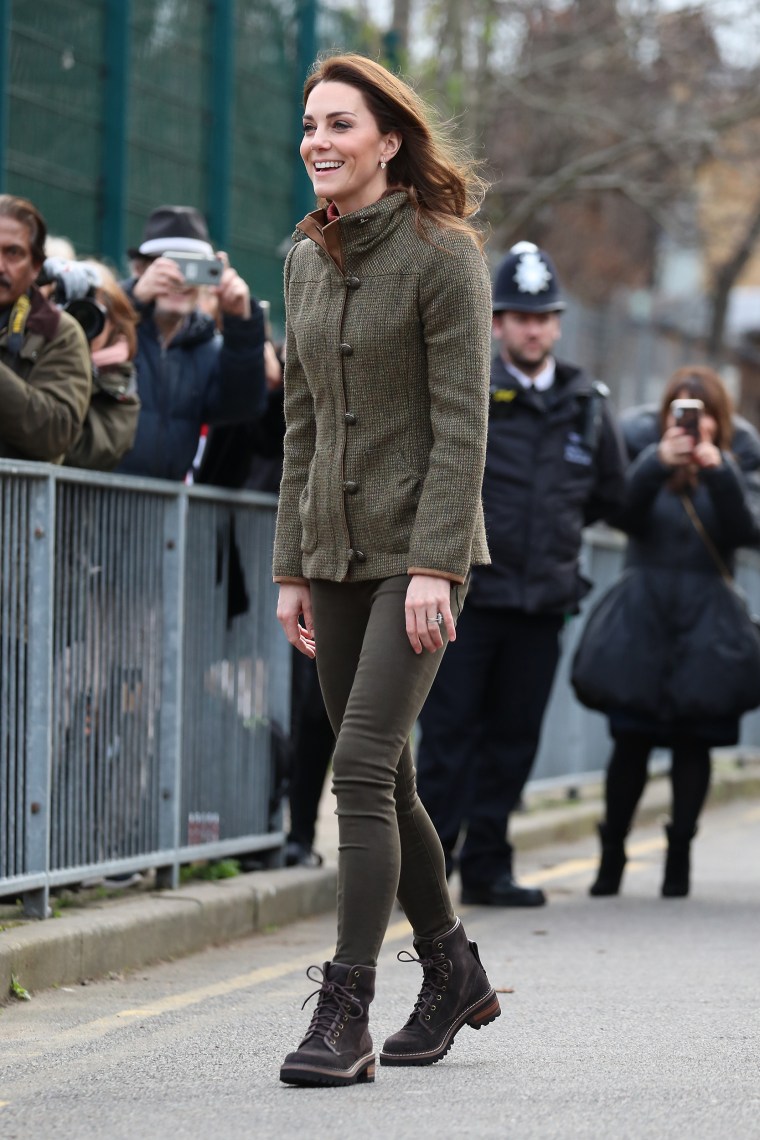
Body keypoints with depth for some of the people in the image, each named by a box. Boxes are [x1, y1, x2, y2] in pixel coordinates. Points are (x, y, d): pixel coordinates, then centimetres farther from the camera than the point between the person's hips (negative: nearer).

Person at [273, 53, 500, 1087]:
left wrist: (433, 564, -20)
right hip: (335, 548, 7)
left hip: (419, 547, -7)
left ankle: (344, 1019, -15)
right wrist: (291, 566, 11)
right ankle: (452, 971, 28)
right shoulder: (307, 261, 10)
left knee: (362, 768, -16)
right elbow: (304, 422, 14)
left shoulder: (444, 254, -11)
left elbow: (462, 422, -14)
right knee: (381, 779, 11)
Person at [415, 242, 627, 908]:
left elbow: (610, 491, 22)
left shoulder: (586, 403, 9)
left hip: (544, 601, 4)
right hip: (468, 595, -4)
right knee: (449, 733, -4)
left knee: (513, 739, 7)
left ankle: (487, 867, 14)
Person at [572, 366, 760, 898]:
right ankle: (612, 854, 8)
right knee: (631, 739, -3)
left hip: (707, 616, 1)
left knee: (693, 739, -1)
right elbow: (626, 516, -12)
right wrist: (657, 465, -28)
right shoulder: (642, 440, 1)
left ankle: (680, 852, 9)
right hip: (643, 609, 0)